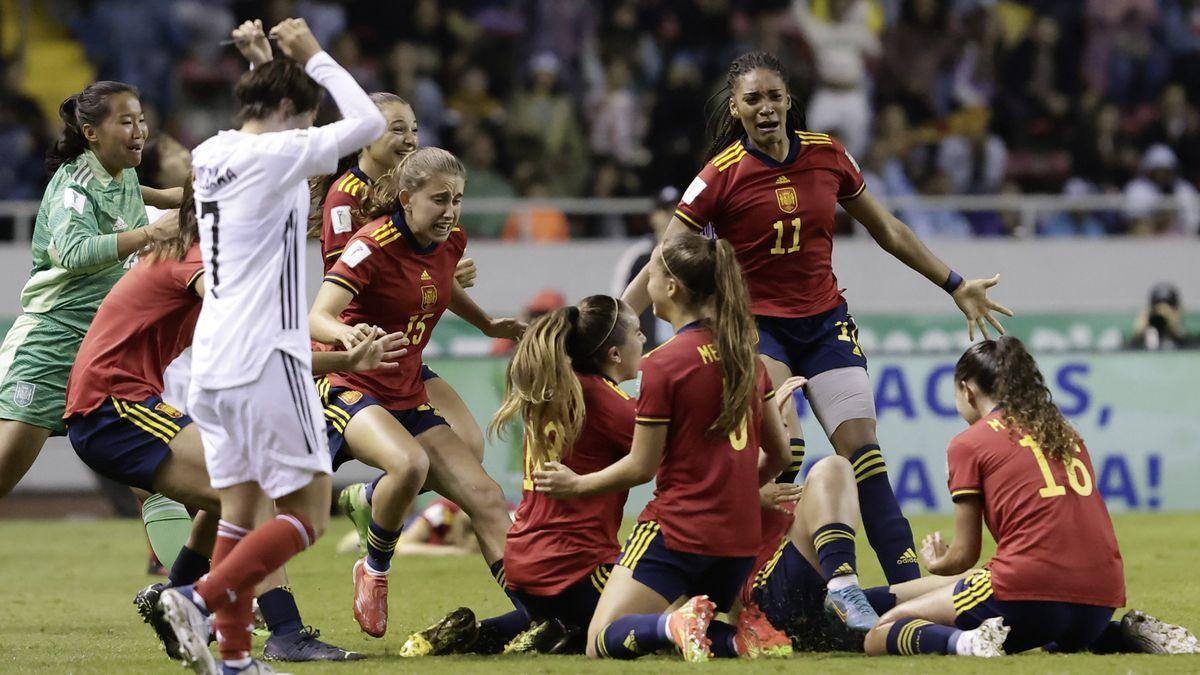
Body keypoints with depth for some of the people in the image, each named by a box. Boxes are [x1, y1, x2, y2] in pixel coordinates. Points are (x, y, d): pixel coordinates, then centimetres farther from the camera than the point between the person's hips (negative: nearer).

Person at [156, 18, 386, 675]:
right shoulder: (273, 155, -11)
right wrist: (314, 58, -1)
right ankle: (202, 600, -16)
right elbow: (368, 122, -10)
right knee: (306, 513, -2)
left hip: (211, 363, 8)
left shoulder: (211, 154, 12)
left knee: (237, 508, 10)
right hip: (265, 360, -8)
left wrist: (264, 59, 26)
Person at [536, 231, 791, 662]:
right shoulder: (743, 354, 9)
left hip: (678, 529, -7)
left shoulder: (665, 363, -11)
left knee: (603, 644, -4)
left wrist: (576, 485, 8)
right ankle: (742, 639, -11)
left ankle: (678, 625, -34)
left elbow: (641, 467, -7)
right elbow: (779, 454, 15)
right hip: (740, 536, 7)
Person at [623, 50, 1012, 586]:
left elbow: (887, 231, 12)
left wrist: (955, 286, 16)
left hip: (825, 320, 4)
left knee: (862, 450, -5)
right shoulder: (722, 175, -13)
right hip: (756, 324, -4)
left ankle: (910, 584, -6)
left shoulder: (827, 155, -1)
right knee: (785, 449, -23)